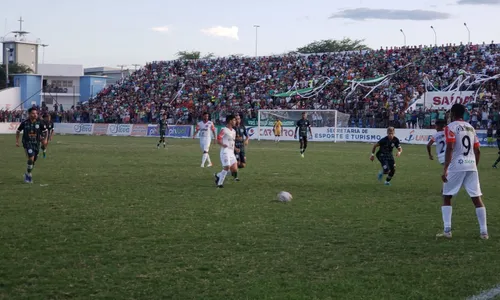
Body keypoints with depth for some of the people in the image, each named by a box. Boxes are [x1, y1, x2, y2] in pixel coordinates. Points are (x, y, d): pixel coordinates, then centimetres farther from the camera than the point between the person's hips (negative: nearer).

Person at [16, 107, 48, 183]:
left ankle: (27, 174, 34)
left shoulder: (40, 122, -4)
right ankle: (28, 175, -6)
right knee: (31, 158, -22)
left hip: (36, 144, 3)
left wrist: (45, 139, -6)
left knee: (33, 161, 11)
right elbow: (18, 131, 6)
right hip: (27, 143, -3)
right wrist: (17, 141, 2)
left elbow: (45, 131, 8)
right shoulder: (24, 123, -7)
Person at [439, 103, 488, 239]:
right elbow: (477, 151, 15)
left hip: (456, 166, -5)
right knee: (477, 198, 4)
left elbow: (450, 149, -15)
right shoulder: (471, 127, 15)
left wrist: (445, 169, -17)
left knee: (446, 197, 8)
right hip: (471, 166, 5)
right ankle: (484, 231, 2)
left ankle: (447, 230, 0)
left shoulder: (451, 127, -4)